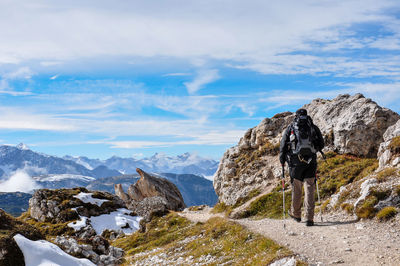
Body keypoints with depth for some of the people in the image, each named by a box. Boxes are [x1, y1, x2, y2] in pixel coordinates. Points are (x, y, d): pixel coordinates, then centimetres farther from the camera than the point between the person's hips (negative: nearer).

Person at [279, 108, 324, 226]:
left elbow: (283, 144, 0)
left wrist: (282, 159, 11)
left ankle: (295, 214, 28)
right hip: (310, 162, 0)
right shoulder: (313, 128, 8)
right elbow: (321, 144, 11)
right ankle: (309, 218, -4)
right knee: (309, 189, 2)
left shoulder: (290, 128, 5)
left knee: (296, 189, 13)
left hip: (296, 162, 0)